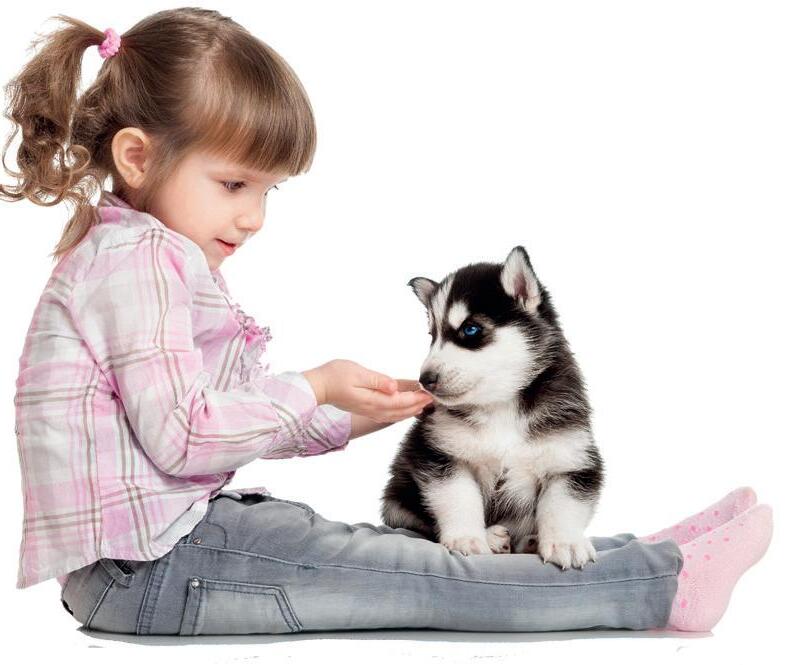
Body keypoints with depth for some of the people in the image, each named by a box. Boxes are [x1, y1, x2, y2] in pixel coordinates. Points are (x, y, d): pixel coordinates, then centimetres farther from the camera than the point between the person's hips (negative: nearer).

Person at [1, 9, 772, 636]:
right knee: (425, 579, -12)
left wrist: (348, 413, 6)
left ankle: (628, 563, 2)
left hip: (177, 530, 10)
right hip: (144, 564, -10)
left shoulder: (160, 259, 18)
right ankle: (664, 585, -10)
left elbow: (231, 415, 17)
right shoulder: (135, 259, -16)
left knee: (389, 550, 2)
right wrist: (314, 389, -15)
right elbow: (180, 434, -23)